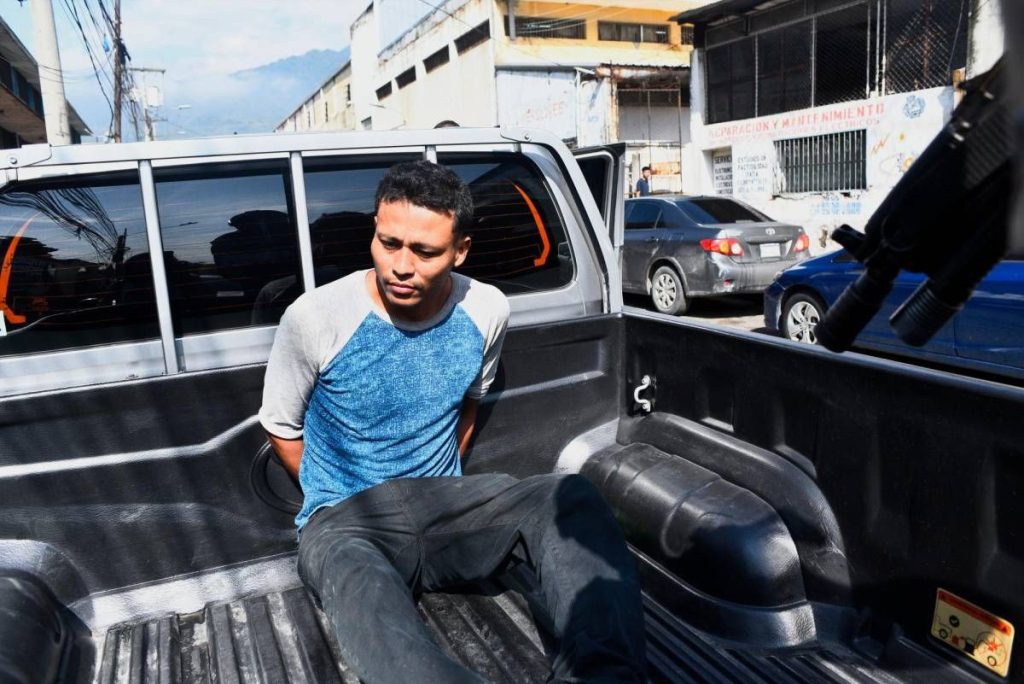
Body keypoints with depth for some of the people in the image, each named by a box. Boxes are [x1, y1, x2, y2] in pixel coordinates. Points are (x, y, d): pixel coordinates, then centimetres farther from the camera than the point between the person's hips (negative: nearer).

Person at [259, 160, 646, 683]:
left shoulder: (486, 310, -3)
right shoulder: (314, 317, -14)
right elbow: (281, 427, 3)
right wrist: (339, 506, 4)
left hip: (442, 505, 4)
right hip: (345, 520, -3)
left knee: (569, 498, -27)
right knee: (364, 598, -41)